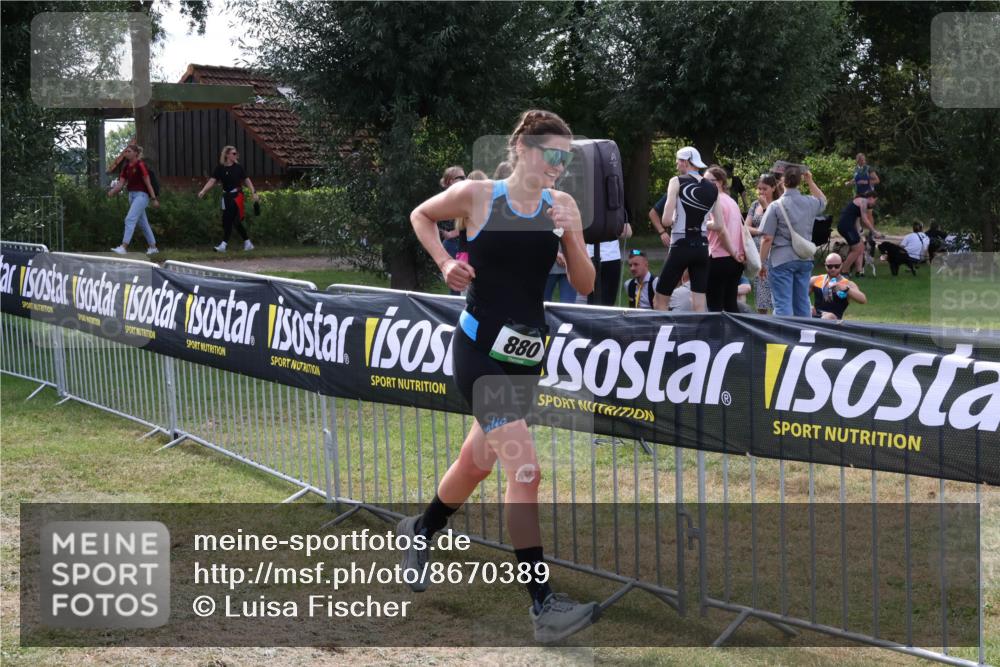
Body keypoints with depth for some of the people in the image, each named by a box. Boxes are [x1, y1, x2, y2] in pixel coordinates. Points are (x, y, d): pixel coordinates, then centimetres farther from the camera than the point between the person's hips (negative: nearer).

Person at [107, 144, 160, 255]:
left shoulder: (140, 165, -12)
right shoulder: (126, 167, 10)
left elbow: (148, 182, -12)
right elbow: (121, 183, 7)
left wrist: (154, 199, -13)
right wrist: (112, 191, -12)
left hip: (141, 195, -9)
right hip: (132, 195, 9)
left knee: (130, 219, -18)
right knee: (143, 222, 13)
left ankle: (124, 247, -23)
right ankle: (153, 247, 21)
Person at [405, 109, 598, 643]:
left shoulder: (563, 205, 0)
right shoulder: (476, 195, -9)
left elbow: (585, 287, 1)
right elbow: (420, 216, 10)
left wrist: (572, 236, -15)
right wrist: (445, 263, -3)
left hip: (527, 350, 6)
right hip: (480, 347, -5)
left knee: (479, 460, 22)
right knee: (525, 471, -16)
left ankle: (421, 531, 50)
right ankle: (543, 605, -12)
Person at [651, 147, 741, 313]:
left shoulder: (677, 182, -6)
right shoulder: (712, 189, 8)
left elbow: (666, 221, -14)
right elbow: (720, 227, 9)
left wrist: (663, 231, 9)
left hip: (681, 247, -5)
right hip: (702, 247, 5)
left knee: (661, 299, 6)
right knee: (699, 305, 6)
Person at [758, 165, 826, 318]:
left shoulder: (776, 206, -12)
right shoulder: (810, 202, 2)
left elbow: (767, 239, -12)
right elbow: (823, 201, 29)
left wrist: (763, 263, -4)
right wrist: (810, 182, 26)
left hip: (782, 259, -5)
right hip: (805, 259, 5)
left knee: (783, 304, -4)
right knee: (802, 303, 14)